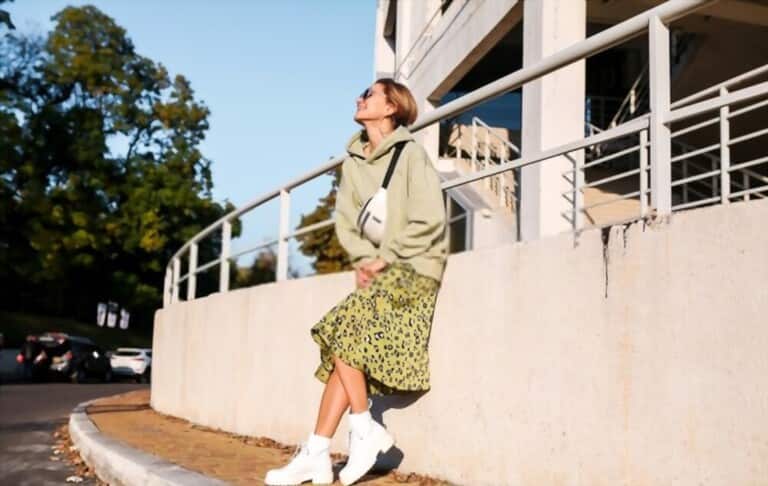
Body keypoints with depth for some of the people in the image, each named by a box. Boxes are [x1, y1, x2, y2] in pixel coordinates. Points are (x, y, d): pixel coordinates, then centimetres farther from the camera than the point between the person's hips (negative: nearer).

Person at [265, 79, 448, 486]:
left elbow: (429, 220, -13)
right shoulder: (353, 160, 12)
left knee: (342, 327, -19)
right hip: (377, 269, 6)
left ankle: (365, 429, -7)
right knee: (352, 345, -7)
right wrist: (364, 259, -8)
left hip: (413, 269, -6)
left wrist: (387, 259, -14)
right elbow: (345, 219, 8)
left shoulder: (411, 154, -7)